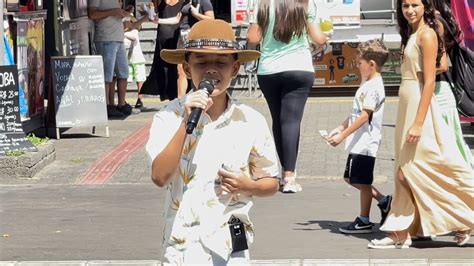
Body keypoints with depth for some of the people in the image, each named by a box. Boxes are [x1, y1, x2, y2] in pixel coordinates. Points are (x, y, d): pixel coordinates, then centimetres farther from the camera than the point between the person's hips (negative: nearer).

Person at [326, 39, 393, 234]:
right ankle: (383, 200, 23)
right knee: (352, 178, 16)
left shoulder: (373, 87, -17)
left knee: (362, 181, -1)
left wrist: (342, 136, -23)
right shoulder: (368, 83, 15)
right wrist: (340, 128, 14)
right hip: (358, 142, 10)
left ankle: (364, 221, 9)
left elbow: (364, 116, -23)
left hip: (365, 143, -10)